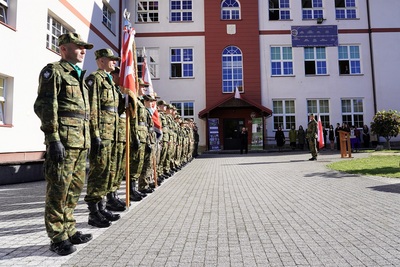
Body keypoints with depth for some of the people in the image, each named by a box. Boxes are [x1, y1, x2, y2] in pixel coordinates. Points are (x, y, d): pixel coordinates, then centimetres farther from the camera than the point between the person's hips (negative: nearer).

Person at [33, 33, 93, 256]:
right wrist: (53, 139, -19)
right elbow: (45, 106, -12)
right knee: (59, 189, -1)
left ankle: (69, 230, 24)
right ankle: (58, 237, 9)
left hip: (80, 141, 8)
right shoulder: (53, 71, -1)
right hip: (63, 140, -8)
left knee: (75, 188, 12)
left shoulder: (79, 76, 23)